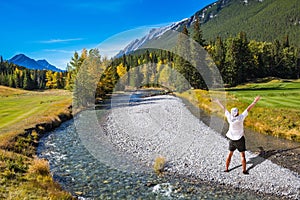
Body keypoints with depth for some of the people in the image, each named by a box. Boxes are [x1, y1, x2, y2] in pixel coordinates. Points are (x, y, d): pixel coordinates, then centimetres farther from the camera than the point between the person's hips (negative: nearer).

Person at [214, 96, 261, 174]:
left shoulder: (229, 117, -13)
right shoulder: (240, 118, -21)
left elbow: (224, 109, 1)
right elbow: (248, 109, -20)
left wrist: (219, 103, 13)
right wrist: (255, 101, -16)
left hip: (232, 139, 4)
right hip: (240, 139, -4)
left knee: (230, 153, 14)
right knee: (242, 155, 7)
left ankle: (226, 168, 18)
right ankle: (244, 170, 11)